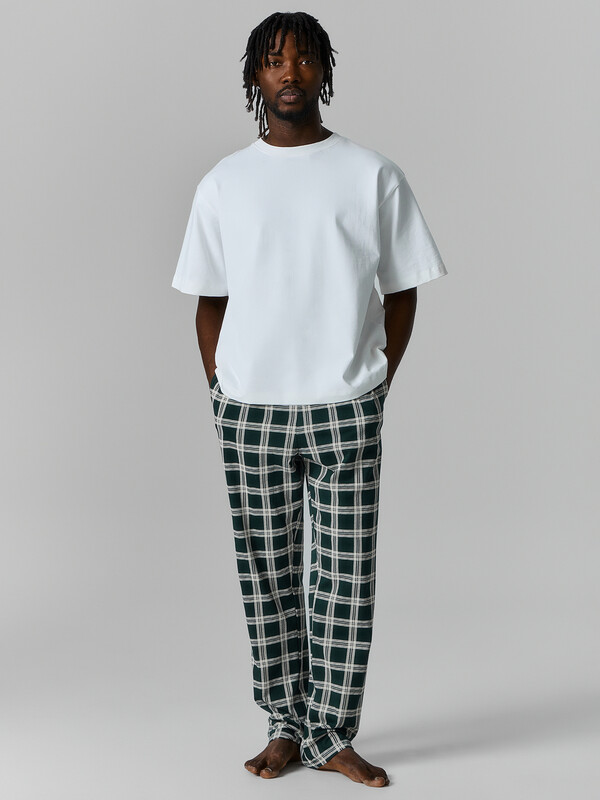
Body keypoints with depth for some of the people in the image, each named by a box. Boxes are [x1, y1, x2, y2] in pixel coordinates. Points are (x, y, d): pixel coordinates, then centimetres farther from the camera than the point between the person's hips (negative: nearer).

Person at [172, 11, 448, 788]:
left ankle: (333, 735, 13)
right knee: (265, 573, 7)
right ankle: (285, 726, 20)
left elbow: (401, 291, 6)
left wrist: (376, 385, 0)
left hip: (345, 410, -1)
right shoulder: (222, 183, 6)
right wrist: (222, 393, 4)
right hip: (249, 410, 1)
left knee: (345, 576, 1)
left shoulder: (373, 176, 2)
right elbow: (209, 301, 11)